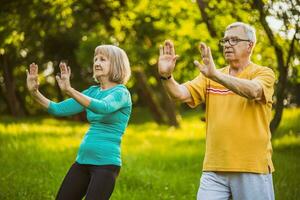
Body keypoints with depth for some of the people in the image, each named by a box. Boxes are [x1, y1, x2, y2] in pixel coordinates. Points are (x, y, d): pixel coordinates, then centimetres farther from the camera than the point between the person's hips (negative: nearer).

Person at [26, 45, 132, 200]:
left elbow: (103, 107, -31)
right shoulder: (93, 91, 12)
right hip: (82, 160, 7)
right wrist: (35, 93, -7)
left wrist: (69, 91, -43)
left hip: (106, 163, -7)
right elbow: (59, 109, 9)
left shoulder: (121, 93, -9)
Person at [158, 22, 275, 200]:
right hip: (214, 170, 3)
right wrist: (166, 76, -21)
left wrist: (215, 75, -35)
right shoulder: (210, 78, 13)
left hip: (252, 169, -3)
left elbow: (252, 91, -23)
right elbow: (180, 94, -1)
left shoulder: (263, 73, 0)